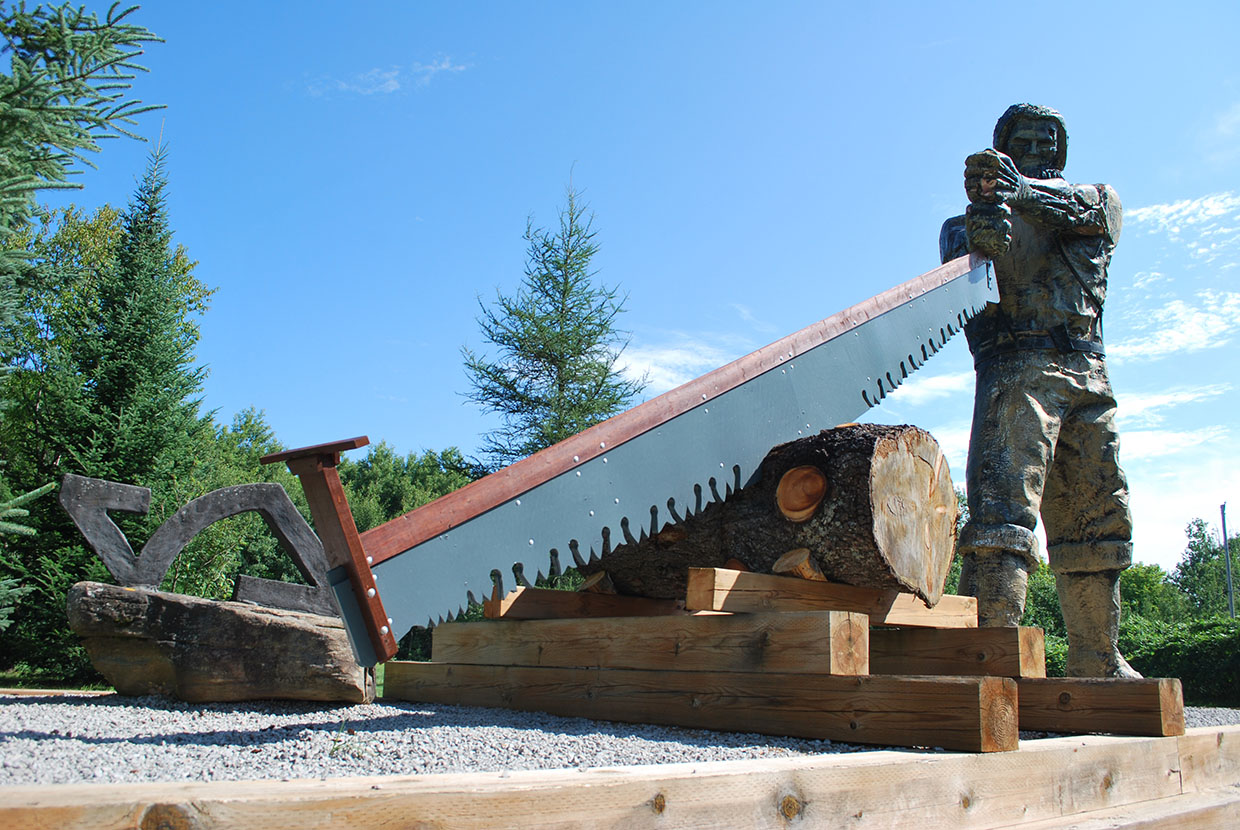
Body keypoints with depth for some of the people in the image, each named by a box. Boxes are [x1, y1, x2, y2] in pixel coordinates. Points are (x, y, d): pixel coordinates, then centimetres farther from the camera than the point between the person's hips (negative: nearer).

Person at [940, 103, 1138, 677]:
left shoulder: (1096, 202, 23)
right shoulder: (966, 225, 18)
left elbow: (1094, 206, -3)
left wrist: (1021, 188, -22)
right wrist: (983, 238, -30)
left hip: (1088, 375, 4)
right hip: (1018, 366, -4)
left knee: (1097, 520, 6)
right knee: (1005, 505, -20)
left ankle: (1098, 665, 14)